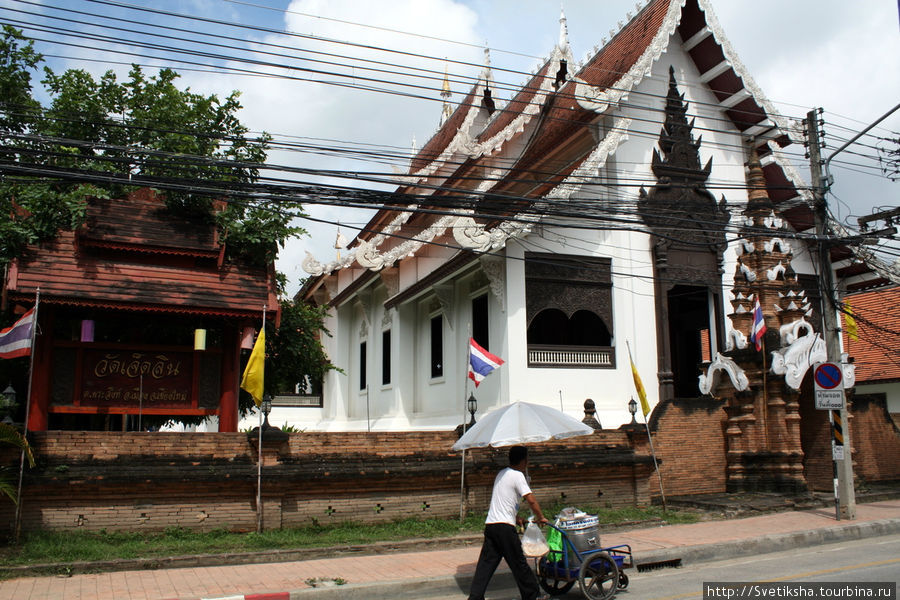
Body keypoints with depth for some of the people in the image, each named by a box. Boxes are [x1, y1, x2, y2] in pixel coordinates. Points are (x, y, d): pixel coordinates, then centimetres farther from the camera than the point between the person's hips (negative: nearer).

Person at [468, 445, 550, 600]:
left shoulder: (501, 474, 18)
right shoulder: (518, 476, -8)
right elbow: (531, 500, -14)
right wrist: (540, 517, 0)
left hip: (490, 524, 8)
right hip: (504, 527, -8)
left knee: (486, 564, 5)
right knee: (519, 563, 5)